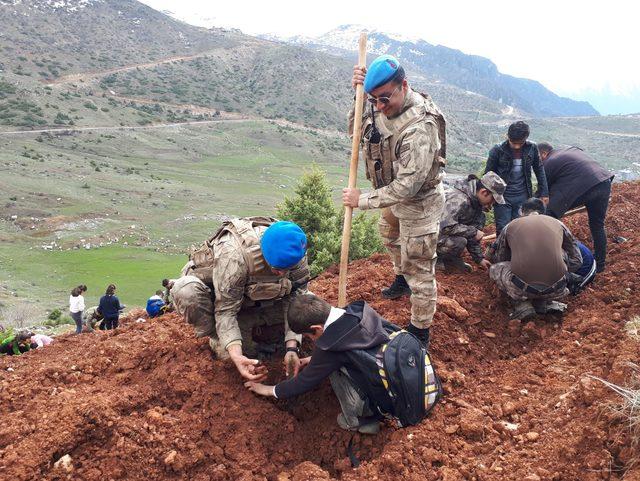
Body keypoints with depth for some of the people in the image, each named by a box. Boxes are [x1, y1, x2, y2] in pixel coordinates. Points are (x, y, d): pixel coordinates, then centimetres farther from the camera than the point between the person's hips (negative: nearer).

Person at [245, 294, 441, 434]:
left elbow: (306, 381, 3)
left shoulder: (330, 345, -16)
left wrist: (271, 390, 19)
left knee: (335, 368, -1)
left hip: (408, 408, -7)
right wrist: (316, 359, 31)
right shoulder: (360, 310, 0)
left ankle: (355, 421, 14)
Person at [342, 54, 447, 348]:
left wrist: (363, 200, -27)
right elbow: (357, 132, -1)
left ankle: (419, 333, 15)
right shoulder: (382, 106, -12)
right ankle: (401, 279, 62)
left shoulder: (420, 127, -37)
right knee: (389, 235, 34)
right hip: (395, 192, 10)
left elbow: (407, 186, -37)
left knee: (419, 269, 1)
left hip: (419, 201, -9)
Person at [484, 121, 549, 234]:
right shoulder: (498, 150, -12)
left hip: (523, 196, 2)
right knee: (502, 230, -1)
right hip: (502, 196, -2)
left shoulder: (531, 148, -4)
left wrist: (544, 193, 11)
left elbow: (539, 170, 10)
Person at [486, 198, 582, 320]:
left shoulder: (511, 226, 15)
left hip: (522, 288, -1)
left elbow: (499, 259, 27)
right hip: (557, 290, 2)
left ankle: (522, 304, 7)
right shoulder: (558, 224, 17)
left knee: (495, 269, 27)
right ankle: (544, 303, 18)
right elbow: (577, 261, 23)